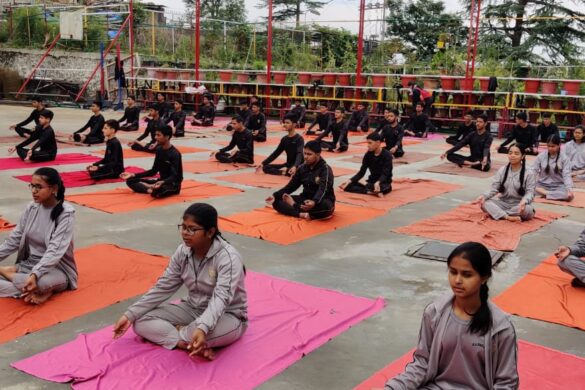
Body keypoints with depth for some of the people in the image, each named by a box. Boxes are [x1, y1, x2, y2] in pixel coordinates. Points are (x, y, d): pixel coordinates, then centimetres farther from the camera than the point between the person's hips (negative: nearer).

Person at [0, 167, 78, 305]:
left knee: (41, 281, -38)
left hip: (57, 269, -5)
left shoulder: (66, 213, -17)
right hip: (29, 264, 5)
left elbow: (55, 250, -26)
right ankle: (40, 291, -17)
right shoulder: (32, 207, 1)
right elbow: (14, 240, 6)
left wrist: (35, 274, -39)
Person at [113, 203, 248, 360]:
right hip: (192, 309, 6)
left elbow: (221, 298, -37)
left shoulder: (228, 257, -25)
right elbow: (163, 287, -2)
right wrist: (130, 315, -9)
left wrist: (202, 328, -54)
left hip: (226, 316, -6)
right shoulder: (182, 252, -6)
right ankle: (191, 344, -26)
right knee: (141, 321, -12)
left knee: (220, 330, -42)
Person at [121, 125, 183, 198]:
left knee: (156, 191, -42)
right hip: (162, 180, 9)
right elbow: (153, 171, 11)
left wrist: (162, 182, -46)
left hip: (173, 184, -9)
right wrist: (133, 175, 4)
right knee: (131, 181, -1)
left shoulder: (175, 154, -18)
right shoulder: (159, 150, 5)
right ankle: (152, 189, -18)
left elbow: (174, 176, -25)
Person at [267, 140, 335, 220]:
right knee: (277, 202, -9)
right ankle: (302, 214, -33)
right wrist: (275, 196, -7)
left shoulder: (325, 169, -15)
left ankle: (294, 205, -22)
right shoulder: (302, 168, 4)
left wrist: (314, 202, -52)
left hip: (321, 201, -6)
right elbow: (291, 185, 7)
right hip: (305, 199, 6)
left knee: (325, 206, -43)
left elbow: (323, 189, -31)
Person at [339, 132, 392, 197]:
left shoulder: (387, 155, -15)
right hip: (372, 181, 7)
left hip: (384, 183, -6)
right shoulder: (368, 154, 2)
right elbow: (361, 172, 2)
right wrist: (349, 181, -13)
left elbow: (385, 174, -23)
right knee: (348, 185, -15)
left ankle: (363, 184, -14)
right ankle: (370, 192, -27)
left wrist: (377, 183, -44)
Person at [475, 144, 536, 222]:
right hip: (503, 203, 3)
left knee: (527, 209, -38)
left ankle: (495, 213, -27)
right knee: (484, 202, -23)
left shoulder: (529, 173, -7)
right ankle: (507, 217, -35)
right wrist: (484, 196, -22)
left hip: (519, 205, -2)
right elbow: (494, 188, -1)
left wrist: (524, 201, -36)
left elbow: (530, 192, -12)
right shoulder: (502, 170, 2)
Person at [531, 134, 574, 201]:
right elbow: (533, 170, -1)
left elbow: (567, 175, -12)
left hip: (558, 186, 0)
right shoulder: (541, 156, -1)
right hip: (542, 185, 1)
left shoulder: (564, 158, -4)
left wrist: (570, 189, -28)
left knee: (569, 196, -33)